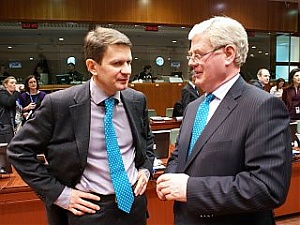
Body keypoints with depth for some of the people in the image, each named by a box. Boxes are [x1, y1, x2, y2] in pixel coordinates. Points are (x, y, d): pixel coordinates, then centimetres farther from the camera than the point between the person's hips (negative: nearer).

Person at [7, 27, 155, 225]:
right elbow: (19, 150, -8)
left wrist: (146, 169, -1)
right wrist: (60, 194, -11)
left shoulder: (137, 100, -4)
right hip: (90, 208, -3)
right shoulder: (59, 104, -17)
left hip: (134, 201, 4)